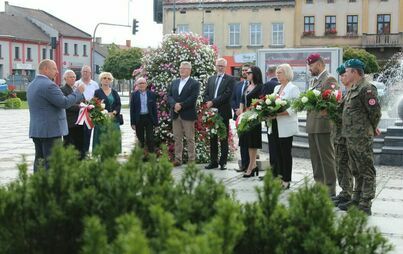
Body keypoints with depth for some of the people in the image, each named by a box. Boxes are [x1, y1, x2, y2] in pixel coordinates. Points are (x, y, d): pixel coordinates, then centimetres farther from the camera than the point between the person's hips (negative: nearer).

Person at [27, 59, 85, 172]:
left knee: (39, 159, 11)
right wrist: (78, 92, -6)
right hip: (51, 130, -9)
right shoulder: (48, 85, -17)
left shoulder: (31, 85, 15)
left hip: (35, 130, 9)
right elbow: (65, 103, -18)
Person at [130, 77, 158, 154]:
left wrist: (155, 121, -2)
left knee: (150, 137, -2)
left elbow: (154, 108, 3)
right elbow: (132, 109, 0)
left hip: (149, 118, 0)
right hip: (138, 119, 1)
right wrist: (132, 122, -5)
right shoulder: (134, 95, 1)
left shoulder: (151, 94, 2)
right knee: (140, 137, 8)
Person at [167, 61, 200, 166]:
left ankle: (191, 160, 4)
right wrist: (174, 105, -11)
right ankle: (178, 159, 14)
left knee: (190, 139, 0)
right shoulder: (174, 82, 16)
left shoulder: (195, 83, -1)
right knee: (177, 138, 8)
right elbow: (169, 96, 9)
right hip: (175, 115, 5)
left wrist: (181, 105, -17)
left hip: (188, 115, -5)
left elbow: (193, 98, -12)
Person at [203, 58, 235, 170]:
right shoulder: (210, 79, 17)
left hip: (223, 112, -5)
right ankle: (213, 161, 14)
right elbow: (205, 94, 11)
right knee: (212, 138, 8)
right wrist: (208, 103, -9)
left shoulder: (230, 79, 0)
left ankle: (223, 162, 5)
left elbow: (227, 94, -13)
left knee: (224, 139, 1)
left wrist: (213, 102, -16)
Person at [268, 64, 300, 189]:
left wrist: (276, 114, -22)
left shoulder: (293, 88, -7)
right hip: (275, 126, 7)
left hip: (286, 127, -7)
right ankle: (279, 176, 15)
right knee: (278, 152, 8)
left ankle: (286, 181, 5)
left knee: (286, 153, -1)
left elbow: (294, 109, -15)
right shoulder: (276, 88, 17)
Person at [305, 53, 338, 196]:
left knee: (327, 158, -4)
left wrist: (326, 111, -28)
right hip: (312, 125, 9)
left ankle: (330, 191, 2)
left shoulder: (330, 80, -8)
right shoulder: (313, 81, 20)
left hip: (323, 125, -9)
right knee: (315, 158, 13)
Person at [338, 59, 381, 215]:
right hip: (350, 136, 10)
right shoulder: (353, 89, 17)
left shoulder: (366, 89, -14)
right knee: (356, 171, 17)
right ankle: (357, 199, 26)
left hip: (362, 138, -10)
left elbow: (375, 112, -16)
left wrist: (371, 129, -3)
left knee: (366, 171, -4)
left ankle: (366, 205, -2)